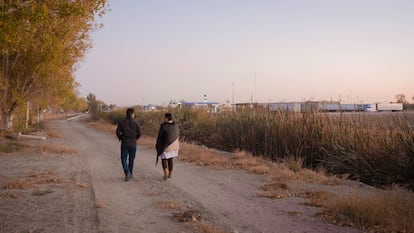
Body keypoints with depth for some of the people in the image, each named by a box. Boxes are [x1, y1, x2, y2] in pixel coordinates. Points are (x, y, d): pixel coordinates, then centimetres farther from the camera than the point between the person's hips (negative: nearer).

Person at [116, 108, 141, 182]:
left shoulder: (121, 122, -4)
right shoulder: (135, 123, -6)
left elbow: (118, 132, -5)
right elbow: (139, 133, -5)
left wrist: (121, 138, 12)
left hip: (124, 144, -1)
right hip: (133, 144, 1)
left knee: (124, 159, 6)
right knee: (131, 159, 15)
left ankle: (127, 173, -13)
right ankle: (130, 174, 24)